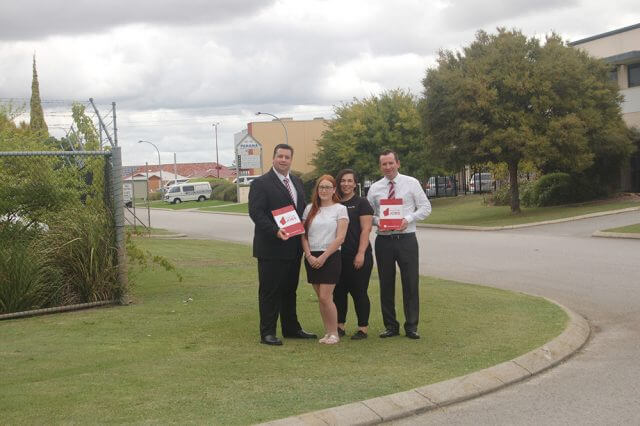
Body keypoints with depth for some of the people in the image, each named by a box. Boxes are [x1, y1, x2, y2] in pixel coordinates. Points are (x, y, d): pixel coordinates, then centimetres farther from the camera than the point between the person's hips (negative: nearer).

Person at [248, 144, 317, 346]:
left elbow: (303, 208, 21)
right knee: (269, 291, 0)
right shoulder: (261, 183, -8)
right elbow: (256, 212, -16)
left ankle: (291, 328, 27)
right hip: (271, 247, -7)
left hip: (293, 246, 7)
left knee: (290, 289, 16)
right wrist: (275, 231, -27)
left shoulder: (297, 182, 15)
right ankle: (267, 333, 7)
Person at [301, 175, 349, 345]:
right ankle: (328, 332, 17)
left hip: (330, 256, -4)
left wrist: (323, 257, -12)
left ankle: (334, 333, 4)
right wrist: (309, 256, -7)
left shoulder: (340, 209, -2)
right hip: (312, 258, 4)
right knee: (321, 297, 8)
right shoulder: (310, 209, 10)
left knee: (325, 297, -9)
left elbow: (340, 238, -8)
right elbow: (304, 235, 7)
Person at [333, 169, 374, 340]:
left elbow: (366, 229, -8)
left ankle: (363, 328, 8)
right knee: (338, 291, 8)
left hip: (358, 257, -5)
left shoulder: (361, 203, -2)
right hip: (338, 256, 5)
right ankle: (340, 326, 19)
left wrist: (361, 253, -16)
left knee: (359, 292, -1)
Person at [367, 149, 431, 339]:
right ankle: (390, 326, 18)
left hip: (406, 238, -2)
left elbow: (425, 207, 2)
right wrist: (377, 221, -10)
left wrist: (408, 219, -13)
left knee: (410, 283, -1)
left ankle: (411, 327, 8)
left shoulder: (411, 183, 3)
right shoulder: (374, 188, 8)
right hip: (383, 240, 2)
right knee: (386, 284, 7)